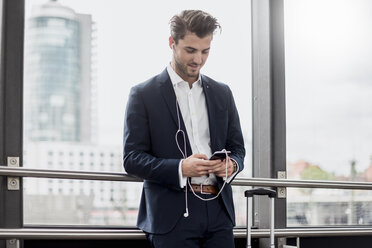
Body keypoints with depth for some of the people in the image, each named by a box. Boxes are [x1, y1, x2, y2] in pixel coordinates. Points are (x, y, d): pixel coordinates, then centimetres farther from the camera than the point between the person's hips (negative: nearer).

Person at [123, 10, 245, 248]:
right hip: (173, 217, -4)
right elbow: (132, 159, -5)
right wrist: (180, 168, -19)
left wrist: (232, 164, -6)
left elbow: (238, 148, 19)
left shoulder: (222, 93, 14)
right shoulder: (143, 94, 0)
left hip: (219, 212, 4)